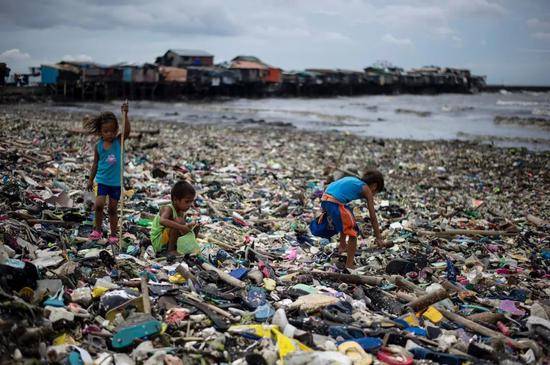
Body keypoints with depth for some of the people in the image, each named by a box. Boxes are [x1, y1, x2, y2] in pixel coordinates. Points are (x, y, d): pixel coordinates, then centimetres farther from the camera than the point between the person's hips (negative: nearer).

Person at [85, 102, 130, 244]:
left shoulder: (119, 141, -7)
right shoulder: (98, 146, -3)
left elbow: (127, 130, -25)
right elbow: (96, 164, 7)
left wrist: (125, 114, -36)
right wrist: (90, 180, 10)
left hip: (116, 182, -1)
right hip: (102, 180, 1)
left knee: (112, 208, 7)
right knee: (99, 205, -14)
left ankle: (113, 234, 20)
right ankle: (97, 229, 7)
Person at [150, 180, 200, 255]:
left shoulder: (182, 211, 1)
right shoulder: (168, 209, -24)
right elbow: (162, 221, -45)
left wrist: (189, 225, -16)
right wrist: (181, 227, -48)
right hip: (158, 241, -9)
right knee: (178, 222, -32)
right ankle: (170, 250, -22)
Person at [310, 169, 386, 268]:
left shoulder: (352, 180, 28)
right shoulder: (366, 190, 10)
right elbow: (373, 217, 11)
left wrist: (325, 211, 34)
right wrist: (378, 238, 17)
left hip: (325, 199, 8)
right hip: (335, 203, -8)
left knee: (346, 221, 33)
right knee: (353, 232, 5)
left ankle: (342, 247, 50)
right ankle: (349, 266, 2)